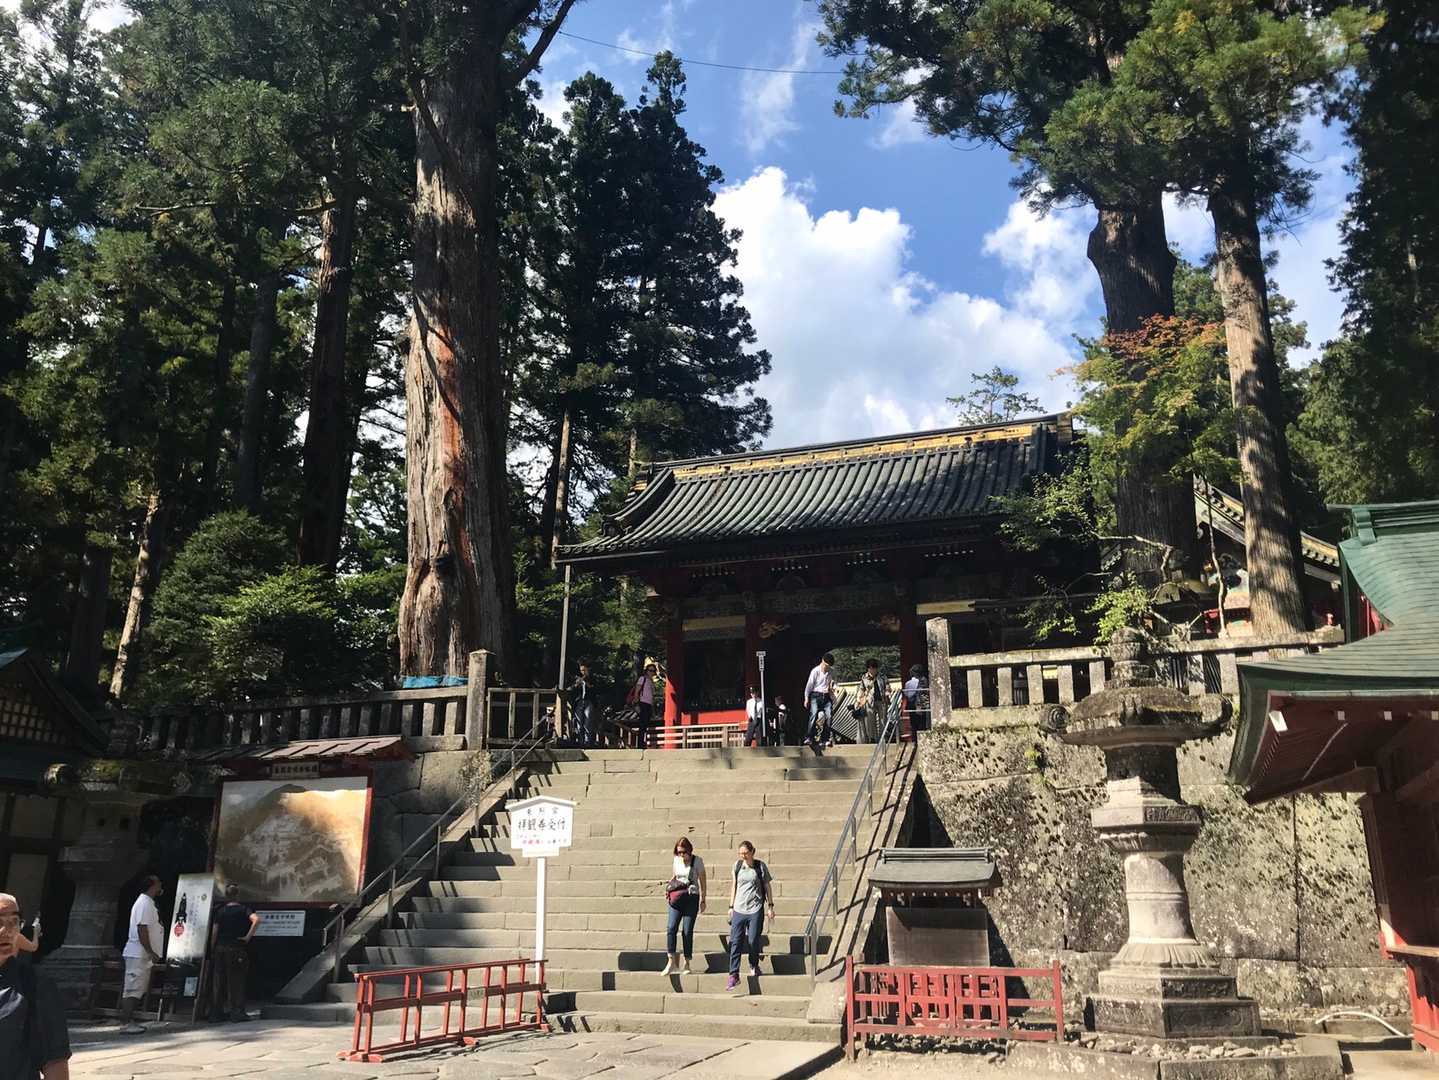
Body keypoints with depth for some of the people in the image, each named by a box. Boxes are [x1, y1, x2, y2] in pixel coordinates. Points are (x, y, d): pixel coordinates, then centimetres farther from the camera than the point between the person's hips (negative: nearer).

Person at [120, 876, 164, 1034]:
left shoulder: (148, 902, 17)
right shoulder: (144, 903, -16)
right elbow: (141, 929, -22)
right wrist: (151, 952, -23)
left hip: (143, 955, 10)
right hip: (139, 954, -10)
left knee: (138, 990, 13)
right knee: (133, 989, -8)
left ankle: (129, 1020, 17)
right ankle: (126, 1023, -7)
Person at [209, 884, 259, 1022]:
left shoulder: (220, 911, 6)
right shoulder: (243, 909, -5)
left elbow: (214, 932, 4)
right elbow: (256, 919, -24)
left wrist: (212, 950, 12)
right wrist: (248, 936, -15)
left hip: (220, 949, 4)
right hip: (237, 949, -4)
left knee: (219, 981, 11)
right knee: (236, 981, 1)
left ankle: (217, 1012, 15)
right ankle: (237, 1012, 0)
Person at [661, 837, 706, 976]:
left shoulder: (697, 861, -4)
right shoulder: (677, 860, 8)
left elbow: (703, 882, 0)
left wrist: (703, 901, -3)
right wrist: (670, 884, 1)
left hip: (692, 898, -3)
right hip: (677, 898, 3)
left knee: (687, 931, -2)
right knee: (671, 928, -12)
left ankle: (686, 964, 9)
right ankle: (671, 963, -10)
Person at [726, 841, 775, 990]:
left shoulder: (760, 866, -1)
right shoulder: (737, 865, 6)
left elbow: (767, 886, 6)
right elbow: (734, 886, 13)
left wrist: (770, 906, 3)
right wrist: (731, 906, 13)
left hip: (755, 910, -2)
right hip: (739, 909, 2)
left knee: (753, 941, 2)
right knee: (736, 942, -4)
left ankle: (754, 966, 28)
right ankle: (734, 975, -3)